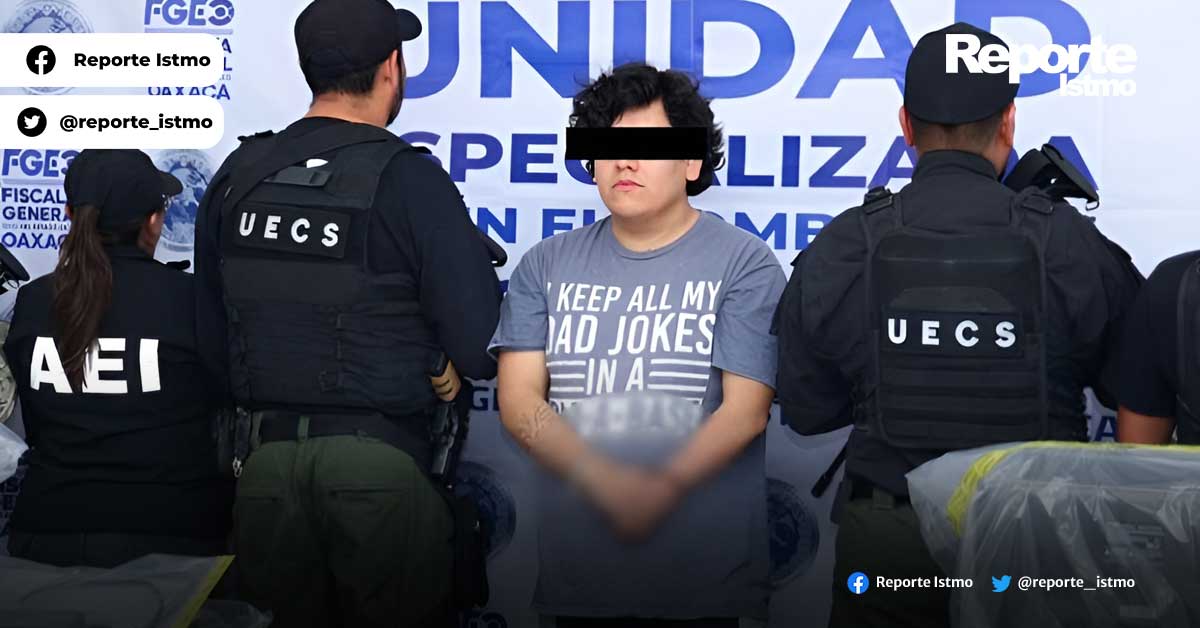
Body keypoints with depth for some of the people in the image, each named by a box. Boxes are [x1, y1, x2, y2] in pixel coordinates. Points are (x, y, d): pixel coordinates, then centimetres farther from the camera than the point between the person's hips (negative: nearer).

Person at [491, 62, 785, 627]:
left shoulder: (746, 263, -2)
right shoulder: (546, 266, 6)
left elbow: (745, 410, -9)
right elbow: (519, 399, -2)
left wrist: (664, 486, -23)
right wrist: (604, 480, -17)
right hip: (574, 560, 3)